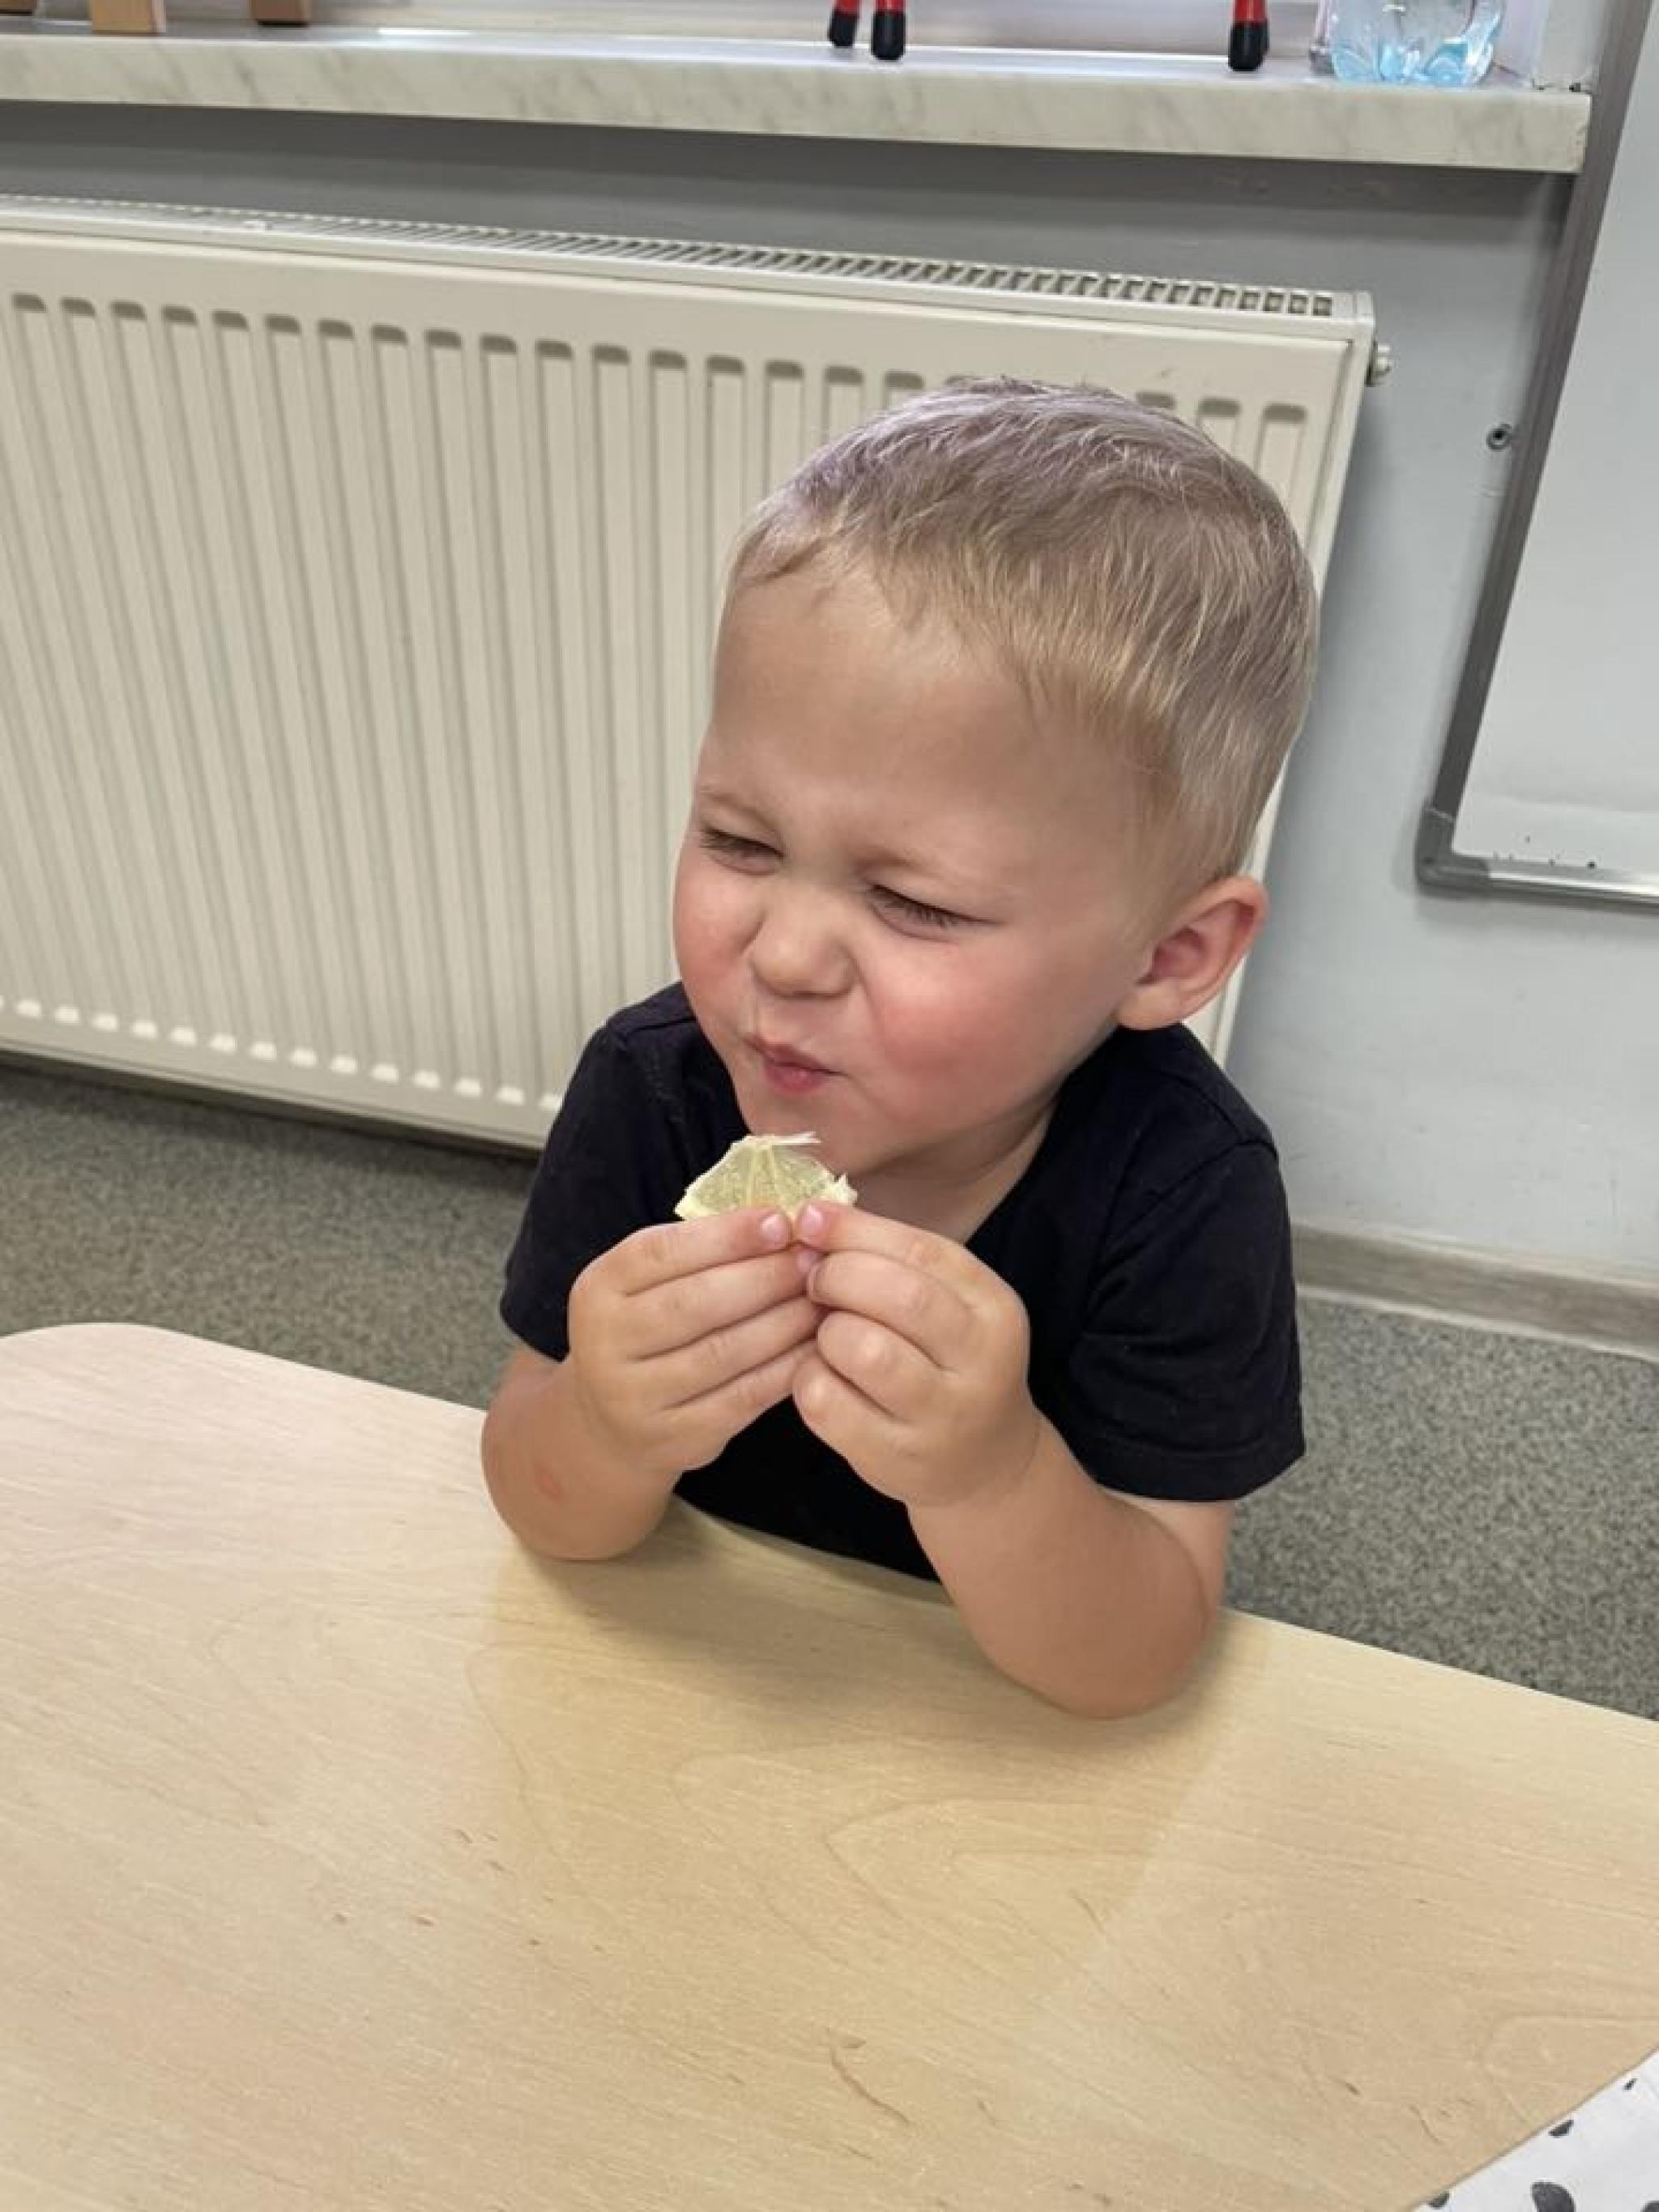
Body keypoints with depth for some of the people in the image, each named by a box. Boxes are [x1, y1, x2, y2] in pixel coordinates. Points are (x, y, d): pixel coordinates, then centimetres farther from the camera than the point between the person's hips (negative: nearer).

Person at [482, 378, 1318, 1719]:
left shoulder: (1182, 1190, -23)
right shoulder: (654, 1084, -19)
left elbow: (1133, 1664, -20)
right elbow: (544, 1516, -11)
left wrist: (988, 1472, -39)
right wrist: (602, 1425, -32)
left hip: (997, 1739, -1)